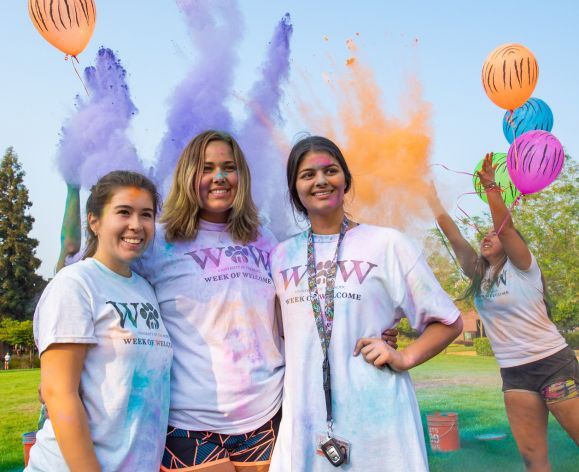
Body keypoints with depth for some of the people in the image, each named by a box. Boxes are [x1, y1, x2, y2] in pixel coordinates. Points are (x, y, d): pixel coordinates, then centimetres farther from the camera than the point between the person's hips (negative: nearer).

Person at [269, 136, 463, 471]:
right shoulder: (281, 256, 9)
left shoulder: (386, 243, -2)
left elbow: (449, 322, 2)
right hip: (304, 418, 3)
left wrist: (404, 358, -11)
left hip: (376, 414, -3)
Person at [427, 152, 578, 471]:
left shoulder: (523, 268, -4)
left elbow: (505, 225, -22)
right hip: (514, 373, 5)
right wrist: (429, 190, 5)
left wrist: (490, 186, -29)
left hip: (553, 363, -5)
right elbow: (449, 230, 5)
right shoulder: (477, 275, 9)